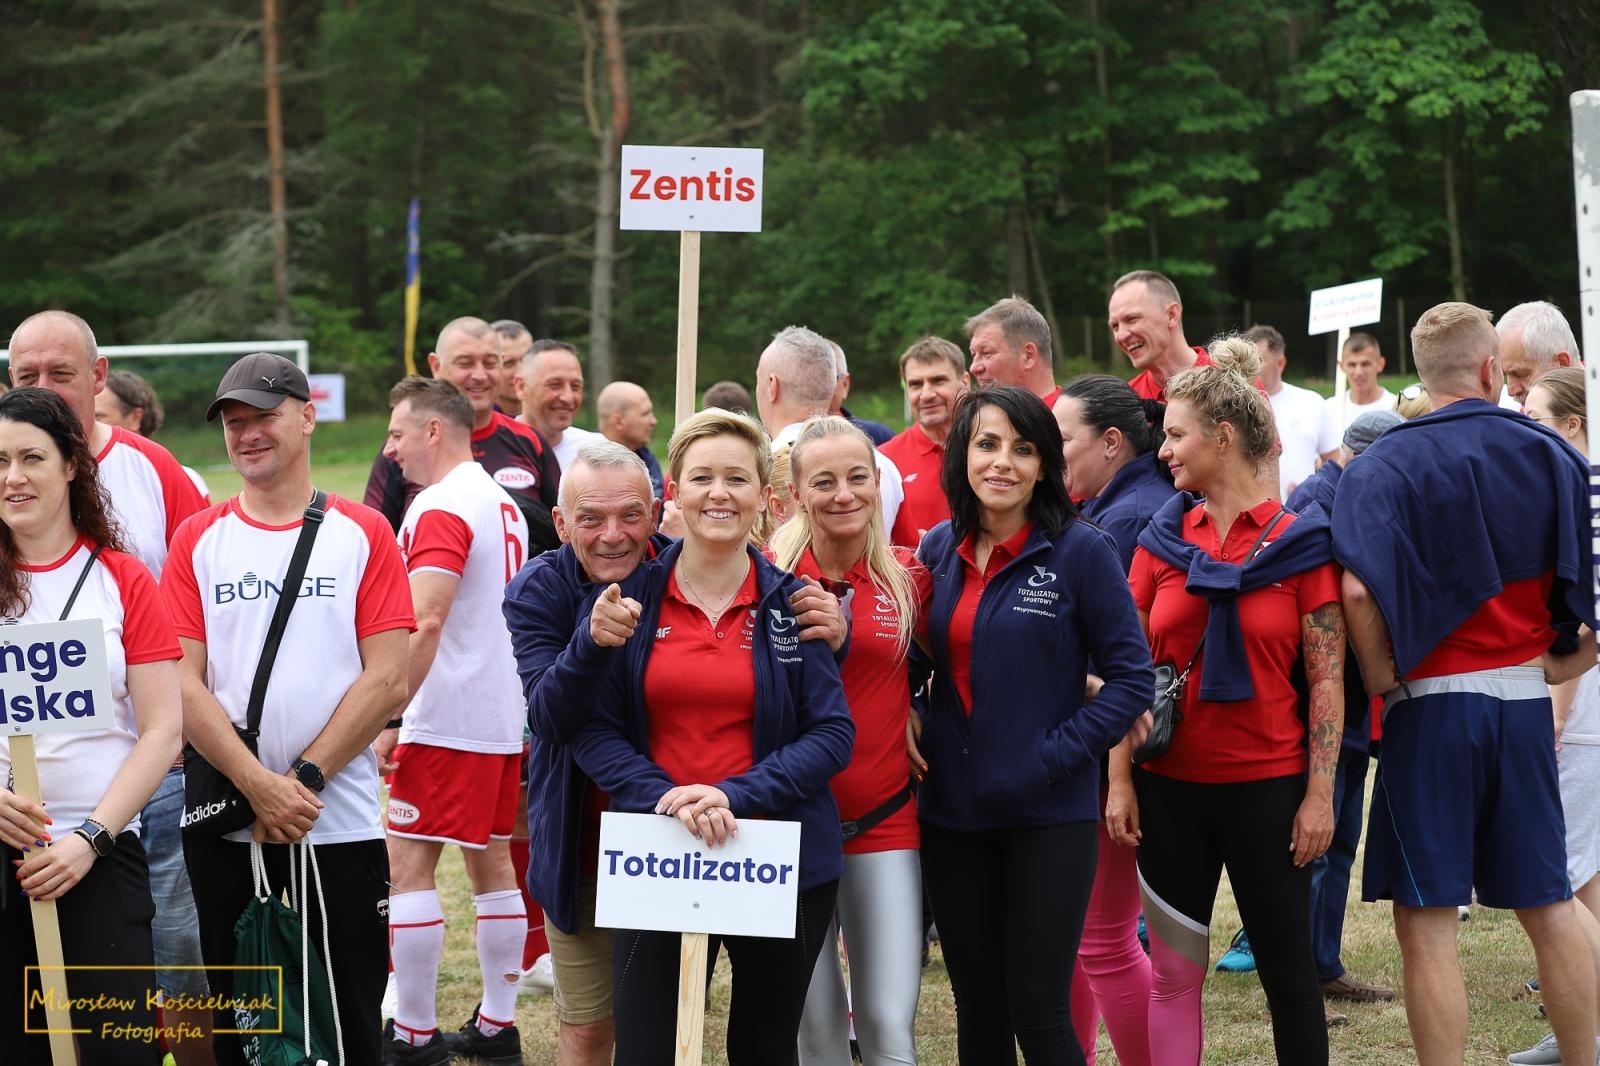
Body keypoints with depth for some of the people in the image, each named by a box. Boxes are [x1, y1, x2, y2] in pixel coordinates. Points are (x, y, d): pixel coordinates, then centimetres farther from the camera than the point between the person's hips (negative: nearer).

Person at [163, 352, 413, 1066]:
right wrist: (259, 785, -14)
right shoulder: (198, 540, 6)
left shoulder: (363, 534, 3)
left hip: (340, 826, -1)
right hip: (224, 830, 2)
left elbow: (388, 680, -4)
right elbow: (182, 684, -2)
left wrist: (305, 778, -13)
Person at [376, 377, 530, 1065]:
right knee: (491, 860, 12)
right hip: (505, 717, 9)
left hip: (444, 721, -9)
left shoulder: (439, 510, -14)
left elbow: (425, 622, -24)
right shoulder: (501, 504, 14)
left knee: (408, 865, -4)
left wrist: (391, 718, -20)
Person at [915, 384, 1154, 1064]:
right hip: (951, 810, 5)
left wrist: (1052, 757, -16)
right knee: (977, 1006, 11)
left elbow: (1132, 677, -9)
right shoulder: (939, 550, 6)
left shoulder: (1080, 551, -9)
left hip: (1049, 815, -4)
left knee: (1038, 1009, -5)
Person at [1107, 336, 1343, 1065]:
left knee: (1287, 970, 5)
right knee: (1172, 972, 7)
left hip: (1268, 785, -3)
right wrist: (1120, 780, -1)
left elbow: (1327, 678, -5)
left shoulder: (1300, 541, -4)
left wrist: (1320, 794, -9)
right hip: (1171, 785, 3)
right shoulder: (1162, 537, 5)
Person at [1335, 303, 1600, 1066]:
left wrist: (1381, 678, -7)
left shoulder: (1385, 465, -6)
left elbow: (1359, 589, -20)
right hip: (1524, 701, 4)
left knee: (1427, 919, 1)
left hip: (1431, 699, -4)